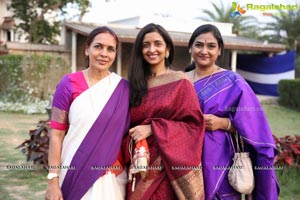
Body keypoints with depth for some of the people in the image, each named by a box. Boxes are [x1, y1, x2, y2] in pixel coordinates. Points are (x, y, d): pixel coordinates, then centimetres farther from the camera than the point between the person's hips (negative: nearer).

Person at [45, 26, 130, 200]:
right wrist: (53, 181, -8)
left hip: (112, 176, 2)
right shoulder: (69, 84, -6)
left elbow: (130, 131, 8)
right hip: (76, 173, -2)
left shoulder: (123, 88, 1)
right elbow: (56, 134, -5)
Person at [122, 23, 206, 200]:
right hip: (140, 165, 4)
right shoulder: (135, 83, 9)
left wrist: (152, 129, -16)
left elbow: (193, 124, -9)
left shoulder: (180, 81, -3)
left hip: (169, 164, -4)